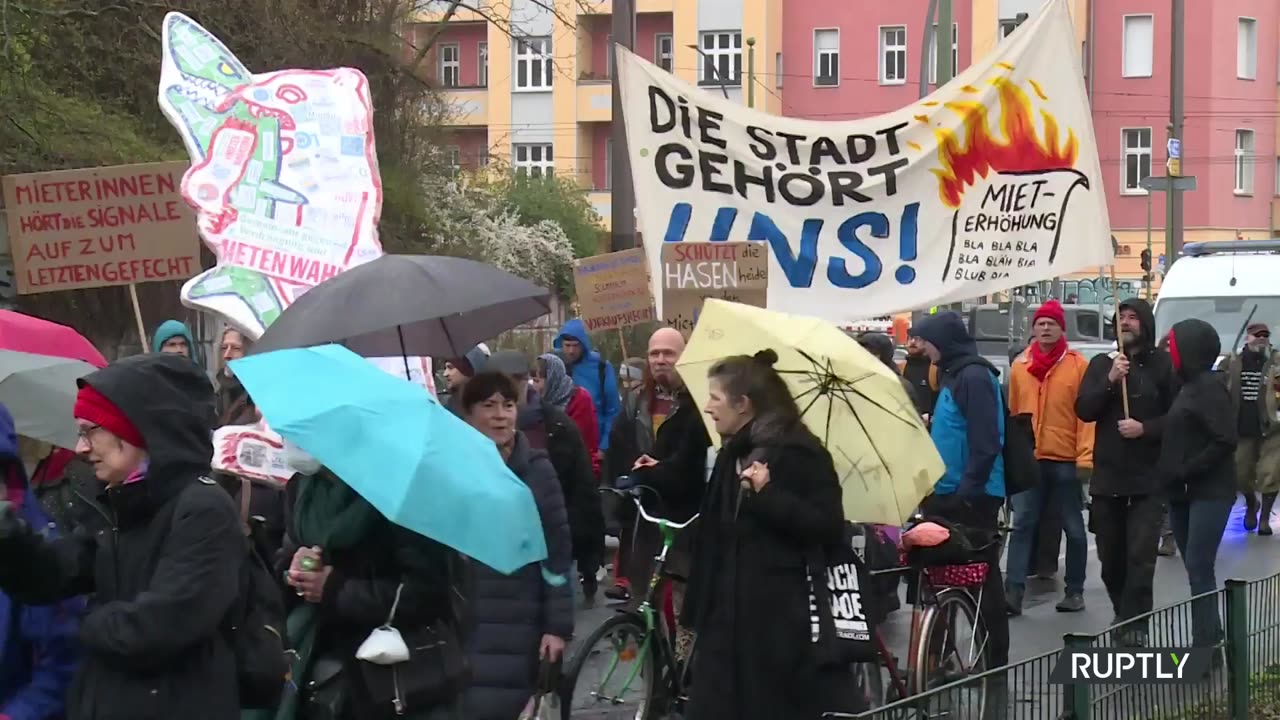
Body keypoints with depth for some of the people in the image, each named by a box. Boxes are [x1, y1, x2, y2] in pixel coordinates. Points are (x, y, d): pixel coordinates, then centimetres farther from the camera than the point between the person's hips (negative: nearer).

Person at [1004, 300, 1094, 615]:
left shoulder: (1078, 365, -3)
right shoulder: (1020, 365, 8)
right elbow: (1012, 411, 11)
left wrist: (1086, 457, -12)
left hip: (1066, 460, -2)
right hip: (1027, 458, 2)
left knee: (1073, 527, 8)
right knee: (1022, 524, -5)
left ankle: (1075, 591, 17)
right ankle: (1014, 589, -8)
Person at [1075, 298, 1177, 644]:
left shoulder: (1163, 364, -1)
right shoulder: (1101, 364, 10)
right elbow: (1083, 410, -1)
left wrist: (1145, 428, -18)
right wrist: (1110, 381, -14)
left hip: (1149, 477, -4)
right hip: (1107, 476, 4)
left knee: (1140, 556, -11)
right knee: (1110, 556, 11)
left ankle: (1135, 623, -10)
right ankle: (1123, 615, 27)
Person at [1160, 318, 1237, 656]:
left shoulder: (1209, 387, -13)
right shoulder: (1189, 386, 14)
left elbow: (1225, 441, -20)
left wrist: (1186, 470, -18)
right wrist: (1172, 475, 6)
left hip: (1209, 492, -9)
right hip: (1184, 492, 9)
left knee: (1198, 567, -11)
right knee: (1196, 568, 12)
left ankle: (1205, 644, -9)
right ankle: (1210, 638, 19)